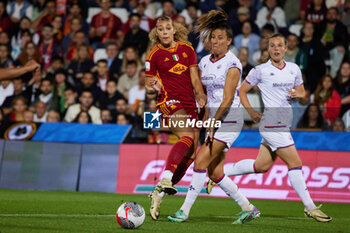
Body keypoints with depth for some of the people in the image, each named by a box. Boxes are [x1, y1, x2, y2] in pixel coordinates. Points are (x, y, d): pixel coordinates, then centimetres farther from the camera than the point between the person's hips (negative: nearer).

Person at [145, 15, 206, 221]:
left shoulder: (187, 49, 12)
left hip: (189, 104, 5)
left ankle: (159, 193, 5)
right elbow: (149, 88, 5)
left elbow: (194, 77, 10)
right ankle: (165, 179, -42)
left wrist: (200, 95, -8)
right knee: (188, 137, -31)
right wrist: (153, 87, -18)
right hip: (169, 103, -5)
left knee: (191, 152, -2)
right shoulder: (154, 55, 2)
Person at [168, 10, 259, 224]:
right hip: (213, 118, 8)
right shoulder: (205, 62, 11)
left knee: (201, 161, -15)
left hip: (229, 118, -8)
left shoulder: (232, 63, -11)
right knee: (214, 172, 5)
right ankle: (248, 209, 18)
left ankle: (185, 210, -10)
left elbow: (227, 99, -17)